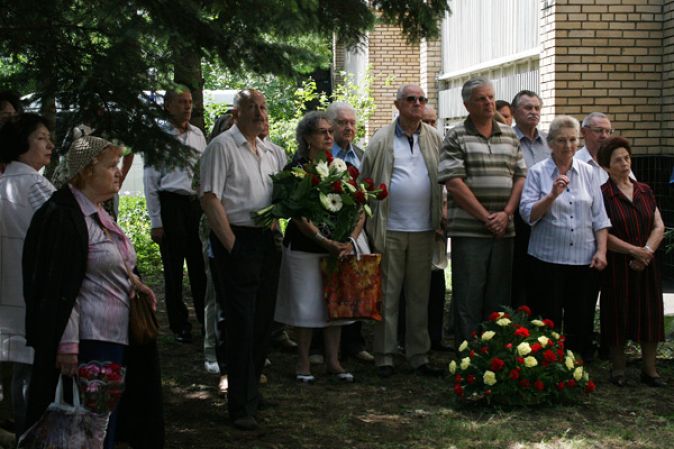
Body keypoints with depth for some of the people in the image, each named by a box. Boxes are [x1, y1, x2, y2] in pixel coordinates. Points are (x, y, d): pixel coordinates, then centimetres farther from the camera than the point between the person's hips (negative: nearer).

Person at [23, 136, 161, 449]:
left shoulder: (97, 213, 15)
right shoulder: (62, 216, -15)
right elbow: (56, 288, -19)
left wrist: (131, 281, 10)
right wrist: (67, 345, -21)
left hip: (112, 337, 10)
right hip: (87, 341, -10)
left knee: (105, 424, 12)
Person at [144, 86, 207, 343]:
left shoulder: (198, 135, 11)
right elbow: (151, 182, -3)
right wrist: (156, 222, -6)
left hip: (197, 203, 4)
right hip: (171, 204, -4)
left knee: (200, 265, 7)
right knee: (173, 268, 3)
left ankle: (206, 318, 17)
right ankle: (179, 326, 13)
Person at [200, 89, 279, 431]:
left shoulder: (268, 152, 16)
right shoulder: (222, 146, -8)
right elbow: (210, 199, -13)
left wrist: (275, 234, 11)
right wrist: (231, 245, -17)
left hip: (265, 241, 8)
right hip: (237, 241, -8)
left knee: (262, 320, 12)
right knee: (241, 323, -7)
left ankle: (251, 393, 25)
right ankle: (240, 406, -1)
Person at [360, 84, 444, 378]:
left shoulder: (435, 139, 8)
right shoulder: (382, 140, 0)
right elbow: (366, 184, 2)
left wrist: (440, 219, 8)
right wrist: (372, 223, -1)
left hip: (423, 229, 3)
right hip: (390, 229, -3)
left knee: (420, 295, 9)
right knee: (387, 294, 2)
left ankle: (418, 356, 16)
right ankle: (384, 356, 9)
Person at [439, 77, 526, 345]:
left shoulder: (510, 136, 14)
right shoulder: (456, 137, 0)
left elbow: (521, 177, 10)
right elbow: (454, 183, -9)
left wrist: (506, 214, -5)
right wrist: (486, 217, -11)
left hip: (504, 230, 4)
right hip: (469, 230, -4)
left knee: (499, 297, 8)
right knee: (468, 298, -2)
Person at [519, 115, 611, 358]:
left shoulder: (587, 172, 8)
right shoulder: (538, 172, -2)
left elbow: (599, 217, 9)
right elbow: (528, 214, -10)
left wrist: (601, 251, 0)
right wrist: (552, 195, -22)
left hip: (584, 259, 3)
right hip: (548, 258, -3)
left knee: (580, 321, 8)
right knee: (548, 322, 1)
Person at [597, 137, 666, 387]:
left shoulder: (644, 192, 11)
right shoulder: (602, 195, -5)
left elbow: (659, 226, 6)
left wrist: (647, 251, -12)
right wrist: (633, 250, -17)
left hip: (647, 265, 4)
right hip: (617, 266, -4)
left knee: (650, 316, 4)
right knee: (618, 316, 1)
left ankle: (649, 370, 13)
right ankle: (618, 369, 13)